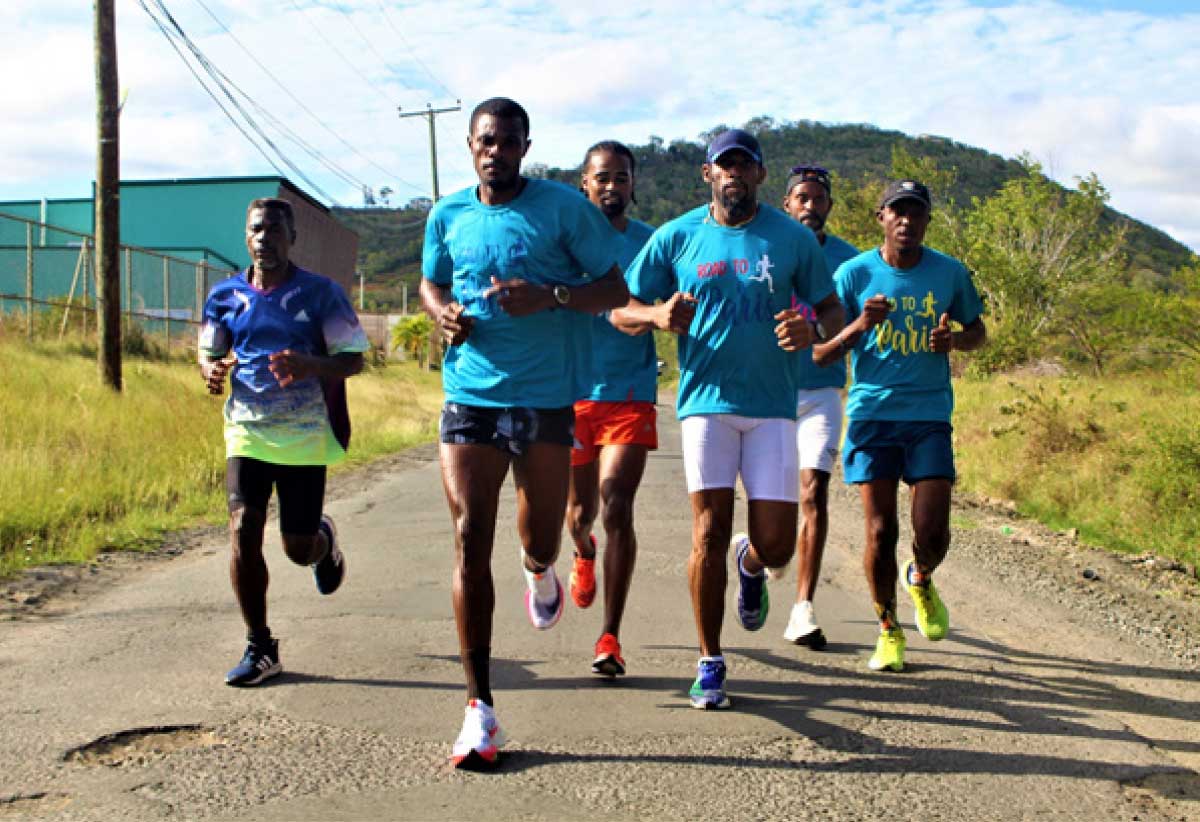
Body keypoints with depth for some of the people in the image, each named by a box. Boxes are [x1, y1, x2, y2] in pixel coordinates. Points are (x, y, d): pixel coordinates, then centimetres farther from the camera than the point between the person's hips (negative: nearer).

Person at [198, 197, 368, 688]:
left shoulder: (321, 293, -3)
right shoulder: (226, 295, 6)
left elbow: (353, 359, -5)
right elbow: (208, 353, 15)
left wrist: (309, 366, -25)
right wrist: (211, 370, -10)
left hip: (305, 436, -2)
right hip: (247, 432, 2)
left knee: (298, 548, 3)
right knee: (243, 533, -12)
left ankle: (323, 541, 43)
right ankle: (260, 650, 2)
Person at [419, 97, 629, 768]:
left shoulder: (564, 207, -2)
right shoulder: (447, 216, 9)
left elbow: (616, 288, -2)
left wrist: (548, 296, -18)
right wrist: (443, 313, 1)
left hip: (547, 399, -2)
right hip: (470, 397, 2)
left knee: (541, 541, 8)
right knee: (470, 544, -6)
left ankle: (540, 572, 50)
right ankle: (481, 710, -1)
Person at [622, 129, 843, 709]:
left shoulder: (793, 238, 5)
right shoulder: (675, 238, 5)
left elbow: (831, 308, 11)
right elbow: (620, 309, 9)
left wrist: (811, 328, -13)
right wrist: (658, 314, -14)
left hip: (774, 406, 1)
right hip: (706, 401, -1)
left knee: (776, 545, -3)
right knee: (709, 535, -7)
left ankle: (751, 566, 37)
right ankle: (710, 664, 10)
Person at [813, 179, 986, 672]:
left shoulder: (950, 273, 4)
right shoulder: (854, 274, -1)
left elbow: (977, 331, 19)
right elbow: (820, 355, 0)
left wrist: (954, 340, -5)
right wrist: (860, 325, -19)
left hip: (930, 416, 1)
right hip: (871, 414, -1)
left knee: (933, 531, -6)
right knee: (880, 530, -3)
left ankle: (920, 579, 31)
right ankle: (888, 630, 18)